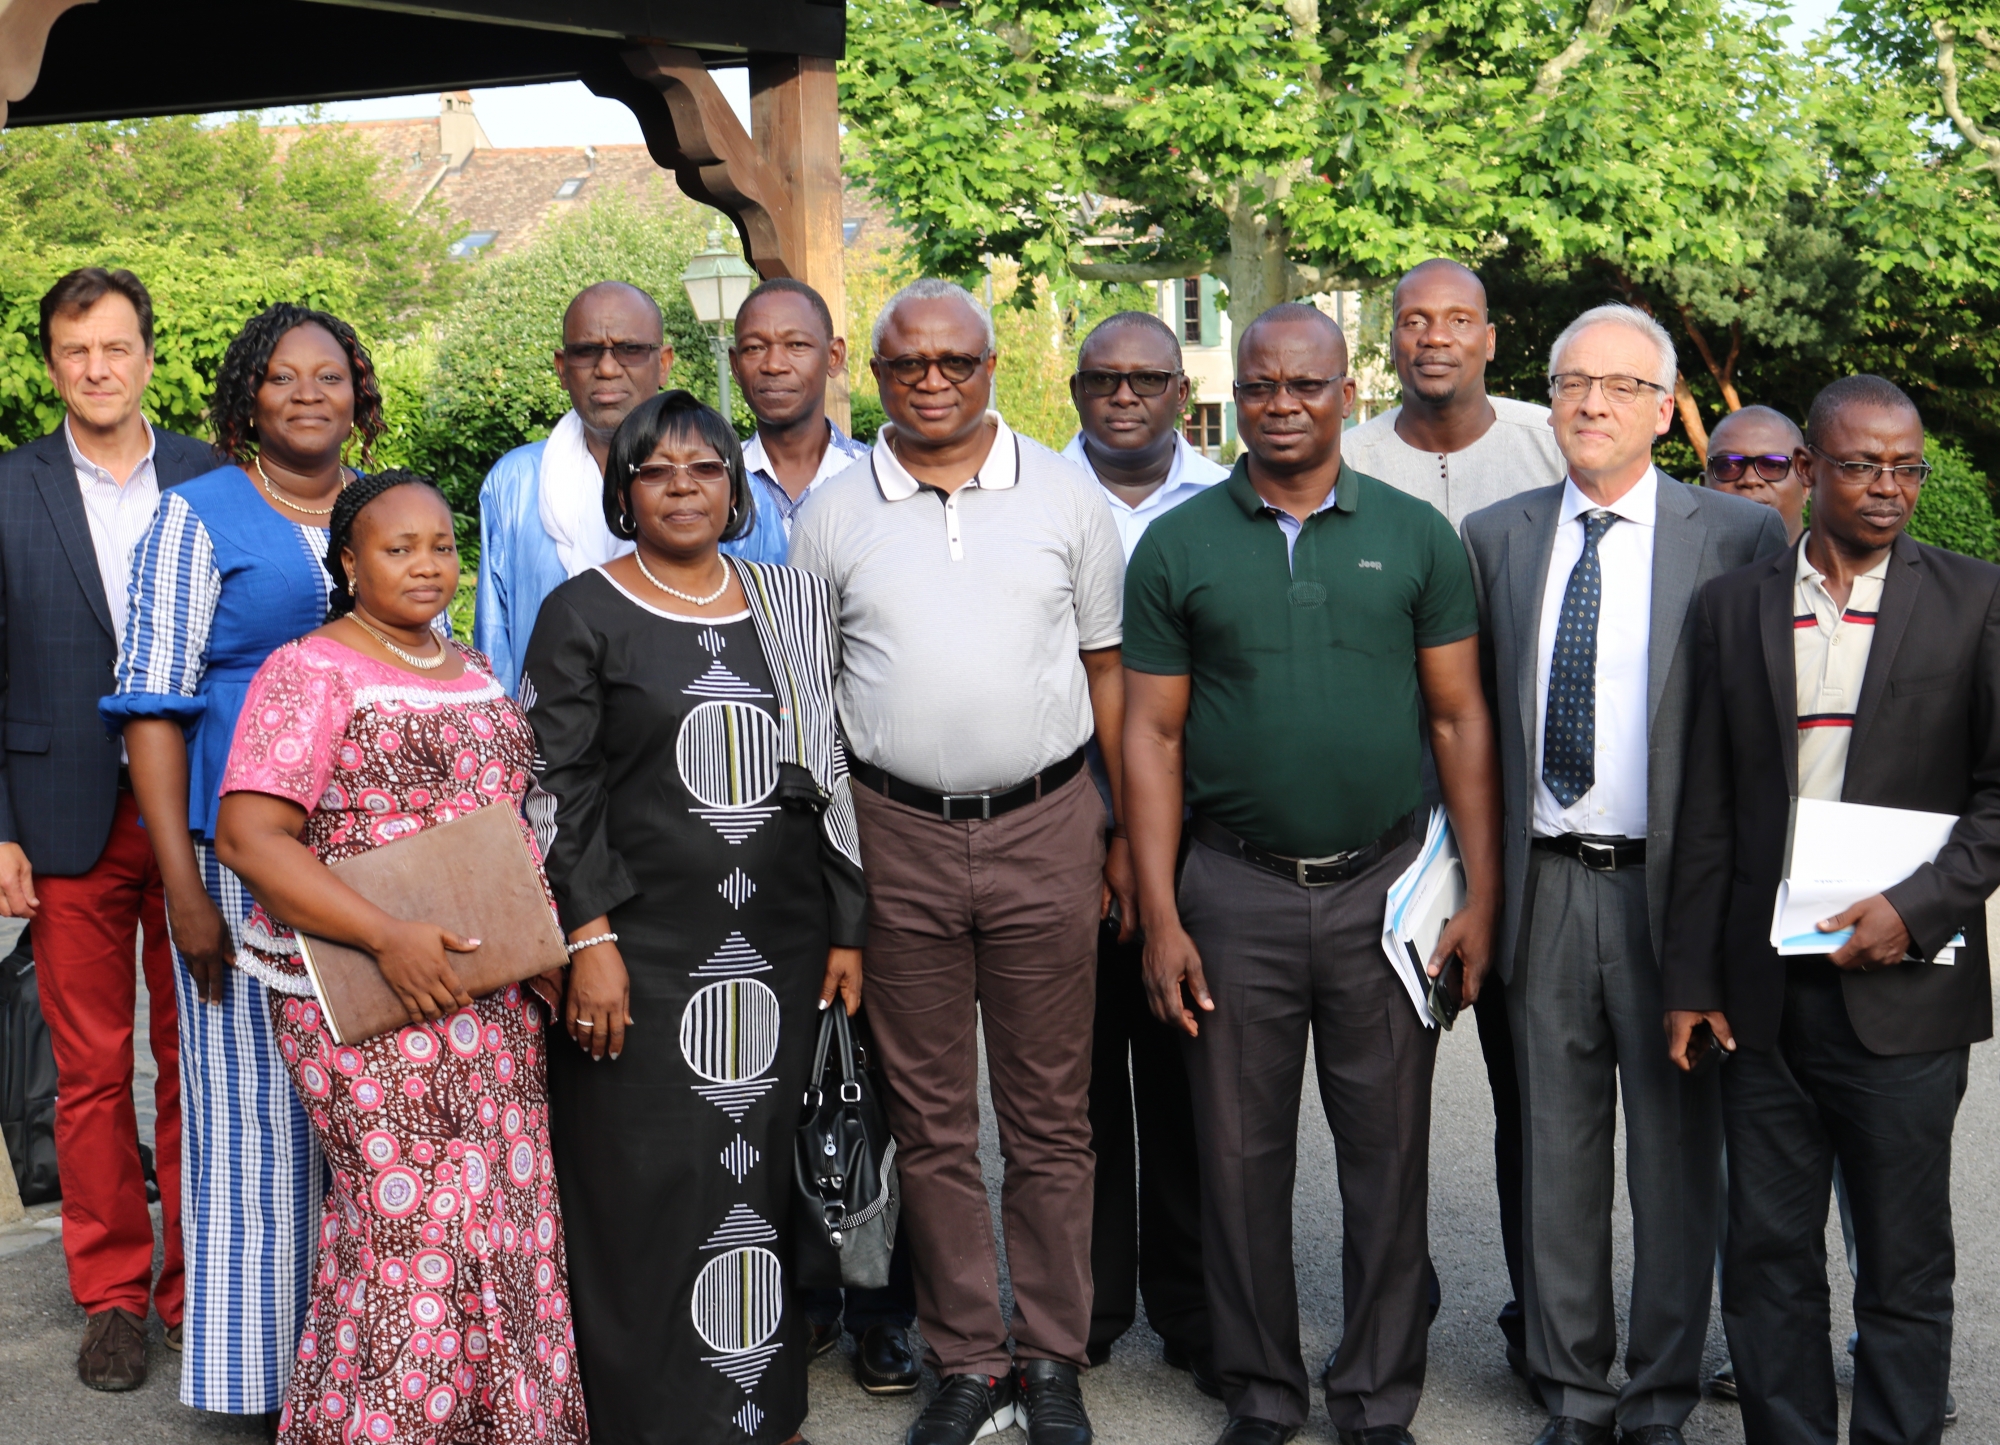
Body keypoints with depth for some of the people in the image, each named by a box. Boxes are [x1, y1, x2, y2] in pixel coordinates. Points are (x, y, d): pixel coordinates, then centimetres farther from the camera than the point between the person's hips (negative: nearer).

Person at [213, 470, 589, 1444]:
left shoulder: (475, 671, 16)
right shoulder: (309, 673, -7)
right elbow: (248, 834, -16)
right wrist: (387, 938, -23)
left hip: (490, 989, 7)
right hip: (360, 994, -7)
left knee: (507, 1208, 7)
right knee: (414, 1215, -9)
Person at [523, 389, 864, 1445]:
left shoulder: (791, 605, 11)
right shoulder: (582, 615, 0)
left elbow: (834, 773, 12)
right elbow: (557, 789, -5)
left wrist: (847, 928, 8)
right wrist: (589, 938, -13)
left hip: (779, 948, 4)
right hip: (643, 947, -3)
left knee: (764, 1172, 9)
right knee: (646, 1186, 0)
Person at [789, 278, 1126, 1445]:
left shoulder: (1064, 495, 3)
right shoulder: (833, 517, 4)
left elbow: (1108, 671, 7)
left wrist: (1131, 828, 3)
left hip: (1047, 831, -1)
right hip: (898, 836, 1)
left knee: (1052, 1116, 6)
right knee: (932, 1120, 8)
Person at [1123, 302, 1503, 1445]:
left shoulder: (1416, 535, 3)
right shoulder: (1177, 547, 2)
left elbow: (1463, 718, 4)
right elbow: (1153, 736, 2)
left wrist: (1482, 894, -2)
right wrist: (1160, 919, -4)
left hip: (1385, 883, 0)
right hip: (1235, 891, 0)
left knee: (1388, 1155, 8)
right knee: (1243, 1156, 9)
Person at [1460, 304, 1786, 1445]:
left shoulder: (1740, 537, -2)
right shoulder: (1497, 538, 8)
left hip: (1674, 884, -3)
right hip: (1545, 885, 3)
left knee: (1678, 1154, 6)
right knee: (1558, 1151, 11)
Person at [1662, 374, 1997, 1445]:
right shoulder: (1732, 606, 8)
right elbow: (1706, 808, 8)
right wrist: (1690, 977, 5)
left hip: (1903, 986, -2)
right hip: (1763, 991, 2)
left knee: (1905, 1268, 5)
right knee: (1768, 1260, 8)